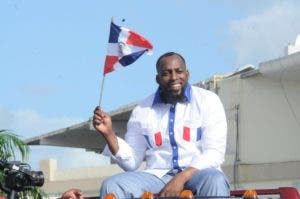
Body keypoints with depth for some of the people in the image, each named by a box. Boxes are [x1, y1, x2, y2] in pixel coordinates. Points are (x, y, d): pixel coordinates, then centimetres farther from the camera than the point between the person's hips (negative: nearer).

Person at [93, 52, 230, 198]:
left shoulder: (208, 101, 2)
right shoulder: (142, 110, 10)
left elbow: (215, 152, -7)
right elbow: (131, 163, 12)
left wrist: (182, 178, -22)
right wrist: (109, 134, -5)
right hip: (157, 176, 3)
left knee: (215, 181, -37)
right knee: (111, 186, -23)